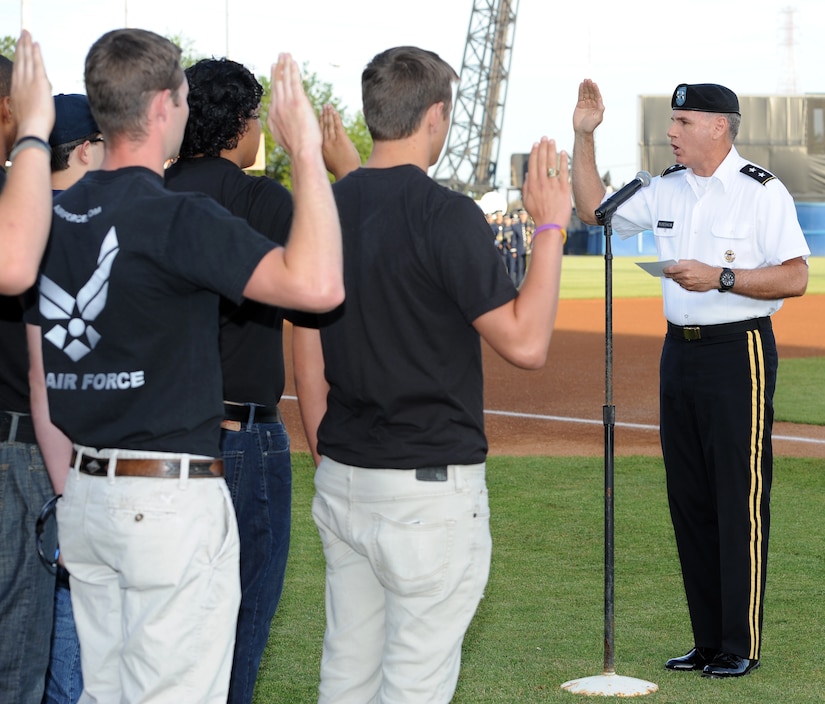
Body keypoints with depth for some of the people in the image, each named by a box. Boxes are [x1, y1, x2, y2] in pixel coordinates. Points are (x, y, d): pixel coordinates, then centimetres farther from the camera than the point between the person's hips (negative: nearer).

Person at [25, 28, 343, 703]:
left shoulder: (55, 216, 8)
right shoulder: (176, 217, -16)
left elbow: (42, 376, 13)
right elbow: (316, 284, -28)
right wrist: (306, 153, -19)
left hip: (87, 495, 8)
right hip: (173, 496, -8)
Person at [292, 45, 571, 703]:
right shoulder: (445, 215, -15)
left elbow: (309, 363, 12)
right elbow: (526, 342, -17)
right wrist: (550, 226, -9)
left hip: (343, 480, 7)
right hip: (430, 485, -7)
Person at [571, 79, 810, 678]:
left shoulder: (762, 192, -9)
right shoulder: (668, 189, 11)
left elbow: (794, 278, -13)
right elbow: (594, 208, 20)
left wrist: (720, 277, -21)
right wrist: (585, 136, 10)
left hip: (739, 353, -7)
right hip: (680, 353, 7)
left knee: (739, 500, -6)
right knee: (688, 499, 8)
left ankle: (740, 647, 0)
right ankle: (708, 640, 16)